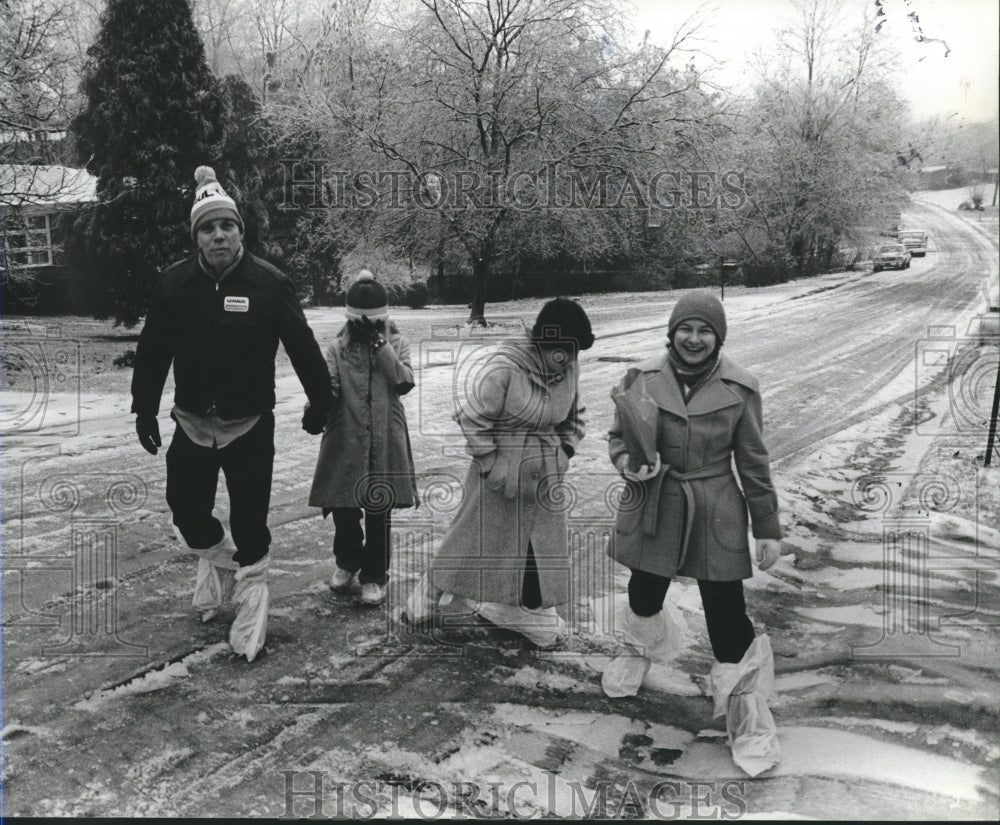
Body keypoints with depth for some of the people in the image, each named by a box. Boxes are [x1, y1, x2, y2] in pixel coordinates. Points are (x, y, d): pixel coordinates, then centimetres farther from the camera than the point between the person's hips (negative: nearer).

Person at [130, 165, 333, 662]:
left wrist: (320, 405, 1)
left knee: (249, 523, 0)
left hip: (250, 426, -3)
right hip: (192, 424, 3)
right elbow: (152, 353, 4)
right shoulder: (174, 284, -5)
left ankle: (250, 589, 19)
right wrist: (144, 410, 6)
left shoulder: (269, 284, -12)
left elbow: (303, 349, -5)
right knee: (186, 510, 11)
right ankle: (216, 553, 44)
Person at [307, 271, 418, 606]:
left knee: (378, 510, 4)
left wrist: (381, 346, -17)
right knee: (342, 506, 5)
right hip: (346, 439, 1)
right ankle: (347, 561, 33)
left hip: (386, 440, 0)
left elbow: (404, 383, -10)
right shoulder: (338, 348, 4)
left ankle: (374, 575, 20)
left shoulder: (397, 344, 4)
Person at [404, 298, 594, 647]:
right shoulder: (503, 368, -23)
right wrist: (489, 464, -16)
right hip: (499, 472, -5)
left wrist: (565, 451, 4)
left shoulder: (567, 369, -3)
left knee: (542, 538, 12)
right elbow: (472, 417, -19)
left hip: (545, 476, 6)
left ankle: (533, 609, 29)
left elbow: (574, 416, 14)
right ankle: (431, 586, 30)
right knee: (475, 534, 8)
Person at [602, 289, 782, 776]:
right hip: (653, 508, 2)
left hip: (715, 515, -2)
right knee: (644, 596, 16)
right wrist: (629, 463, -16)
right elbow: (617, 437, 7)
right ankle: (642, 651, 51)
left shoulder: (739, 388, -6)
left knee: (726, 610, -3)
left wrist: (768, 528, 3)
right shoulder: (642, 378, -4)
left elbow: (753, 462, 1)